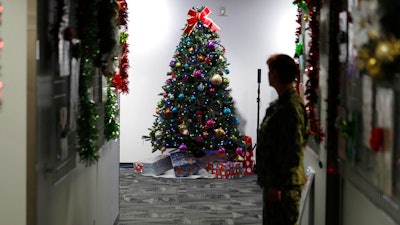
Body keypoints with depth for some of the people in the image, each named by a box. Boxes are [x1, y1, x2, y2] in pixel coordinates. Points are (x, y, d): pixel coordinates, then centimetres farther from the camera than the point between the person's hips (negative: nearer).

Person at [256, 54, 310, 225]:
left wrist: (278, 185, -22)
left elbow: (293, 153, -23)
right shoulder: (279, 104, 12)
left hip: (284, 185, -10)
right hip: (273, 180, 10)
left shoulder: (292, 108, -19)